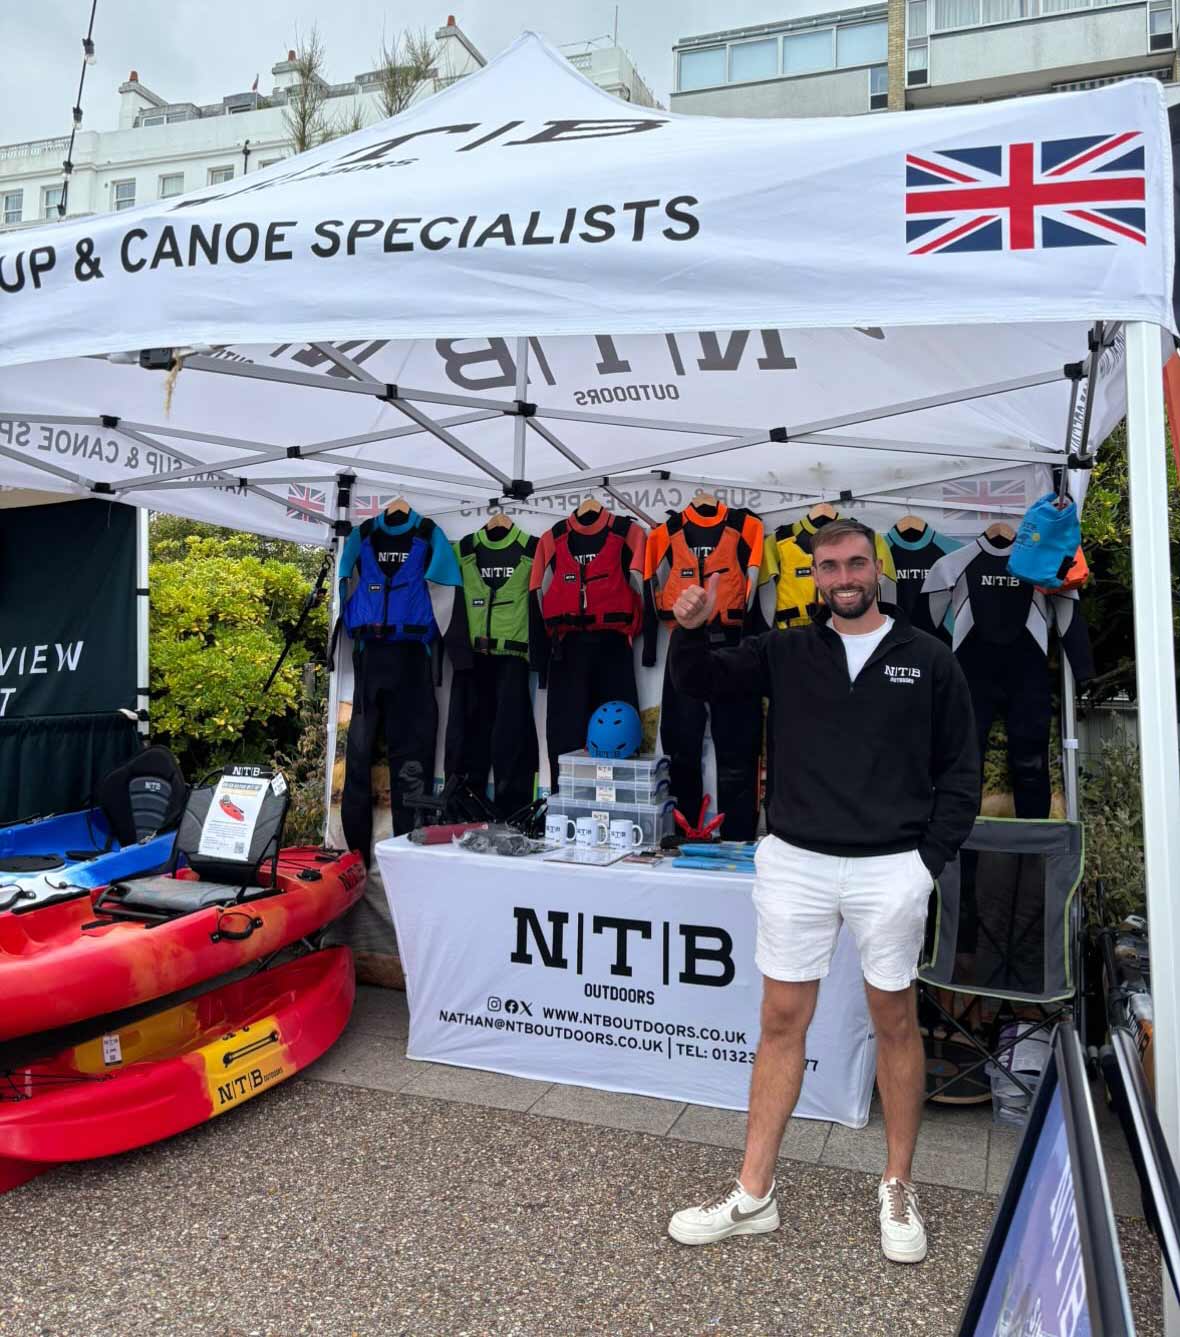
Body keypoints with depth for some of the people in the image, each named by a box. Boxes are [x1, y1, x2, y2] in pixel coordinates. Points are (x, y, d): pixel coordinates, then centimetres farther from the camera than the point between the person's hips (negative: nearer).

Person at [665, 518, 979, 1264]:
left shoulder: (929, 660, 2)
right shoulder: (786, 653, 6)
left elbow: (960, 771, 4)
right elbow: (703, 684, 0)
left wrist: (931, 861, -4)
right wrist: (691, 633, -20)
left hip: (890, 868, -1)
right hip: (795, 863, 1)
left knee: (895, 1020, 11)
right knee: (782, 1021, 7)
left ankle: (899, 1189, 29)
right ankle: (754, 1196, 18)